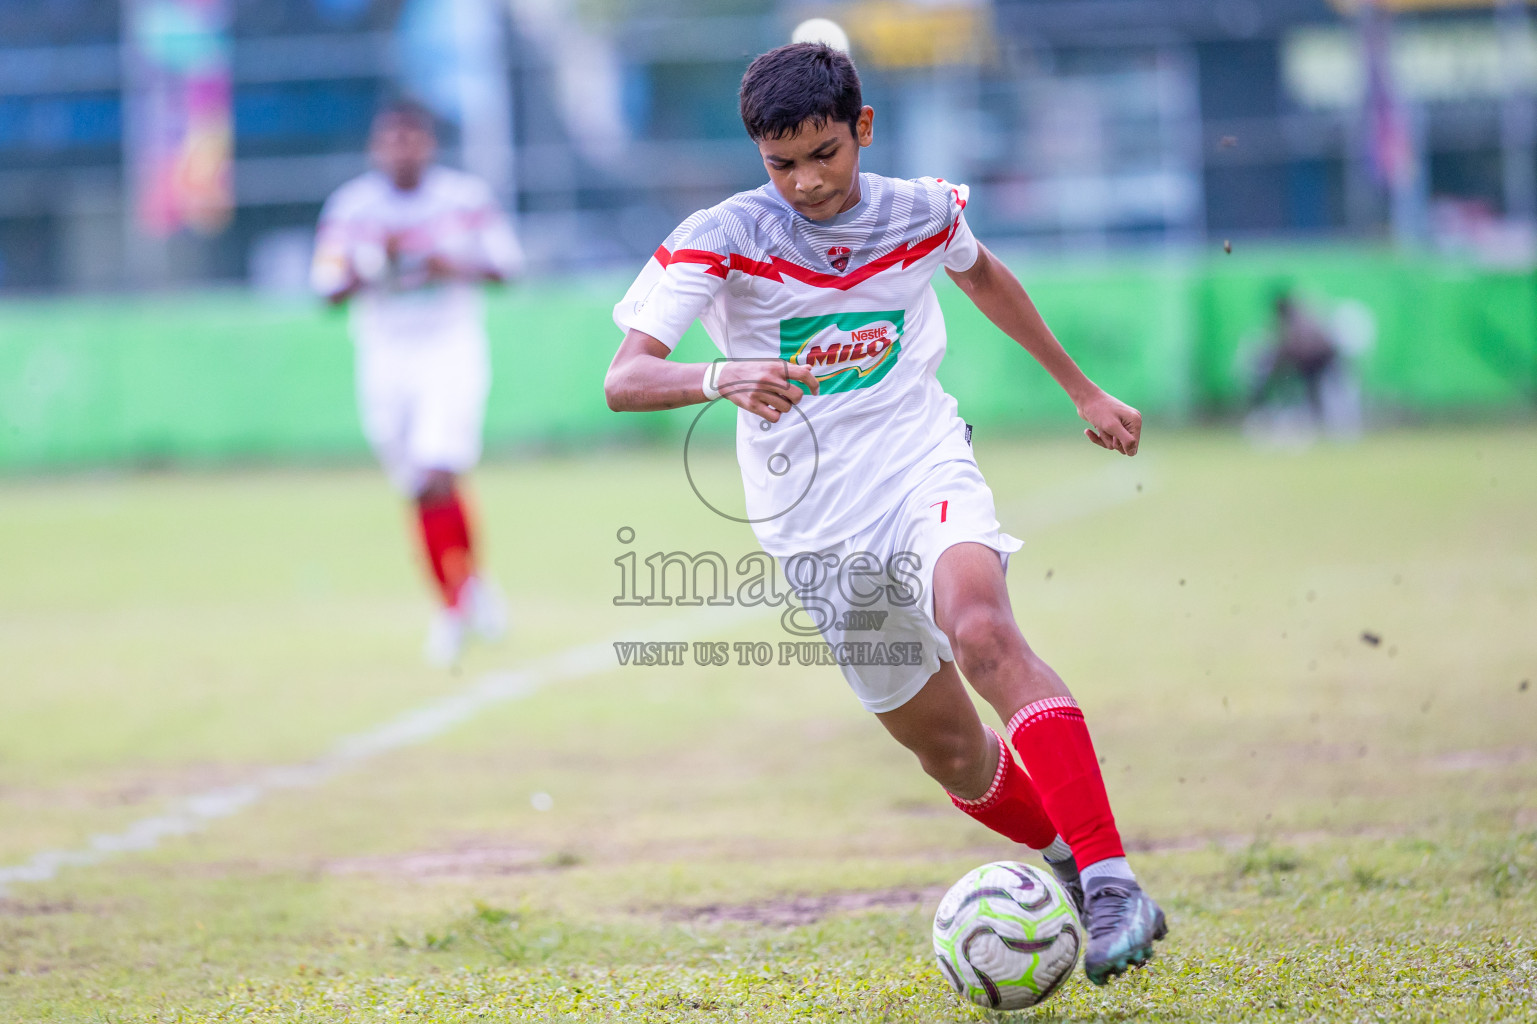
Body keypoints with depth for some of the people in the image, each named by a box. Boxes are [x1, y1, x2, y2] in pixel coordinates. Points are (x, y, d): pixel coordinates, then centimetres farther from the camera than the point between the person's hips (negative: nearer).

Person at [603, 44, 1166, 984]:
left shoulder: (923, 212, -1)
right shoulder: (721, 241, -10)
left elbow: (983, 275, 24)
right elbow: (625, 379, -20)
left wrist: (1085, 392, 28)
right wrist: (723, 379, -40)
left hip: (923, 466, -1)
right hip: (817, 526, 1)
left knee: (981, 631, -32)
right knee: (955, 756, 4)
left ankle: (1112, 884, -38)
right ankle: (1071, 851, 33)